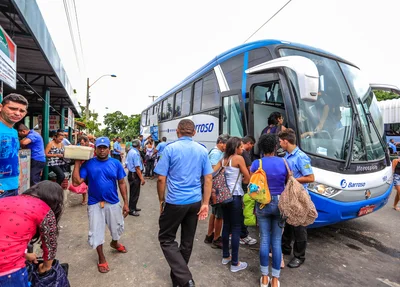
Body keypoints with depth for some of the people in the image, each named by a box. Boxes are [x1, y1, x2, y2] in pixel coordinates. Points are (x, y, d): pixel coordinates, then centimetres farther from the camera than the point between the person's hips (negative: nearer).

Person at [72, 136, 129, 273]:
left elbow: (122, 183, -3)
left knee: (117, 227, 20)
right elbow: (76, 182, -14)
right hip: (95, 204, -1)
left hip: (113, 203, 2)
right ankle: (101, 259, 34)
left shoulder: (116, 163, -7)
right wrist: (77, 163, -15)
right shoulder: (88, 164, -9)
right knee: (96, 232, 10)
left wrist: (126, 203, -4)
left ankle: (115, 243, 54)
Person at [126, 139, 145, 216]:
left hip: (130, 173, 10)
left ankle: (133, 207, 35)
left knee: (132, 192, 21)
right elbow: (137, 167, -25)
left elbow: (127, 163, 14)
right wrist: (142, 178, -23)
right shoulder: (136, 153, -22)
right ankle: (131, 210, 14)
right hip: (135, 175, -10)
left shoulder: (130, 151, 7)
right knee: (135, 193, 3)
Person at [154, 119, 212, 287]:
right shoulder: (202, 150, 2)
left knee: (166, 238, 12)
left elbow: (161, 179, -9)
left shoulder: (170, 148, -9)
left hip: (175, 202, -4)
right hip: (195, 202, 5)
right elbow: (208, 179, 1)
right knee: (187, 241, 17)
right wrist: (205, 203, 5)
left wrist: (161, 201, 4)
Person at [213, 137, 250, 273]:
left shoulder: (223, 159, 8)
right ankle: (235, 263, 12)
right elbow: (248, 178, -10)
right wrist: (241, 180, 10)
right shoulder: (239, 158, -11)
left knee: (226, 225, 18)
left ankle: (225, 256, 31)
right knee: (236, 228, 2)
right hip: (235, 196, -7)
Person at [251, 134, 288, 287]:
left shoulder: (257, 163, -9)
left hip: (263, 204, -1)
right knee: (277, 241, 9)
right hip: (280, 204, 1)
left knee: (264, 240, 10)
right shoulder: (284, 163, -4)